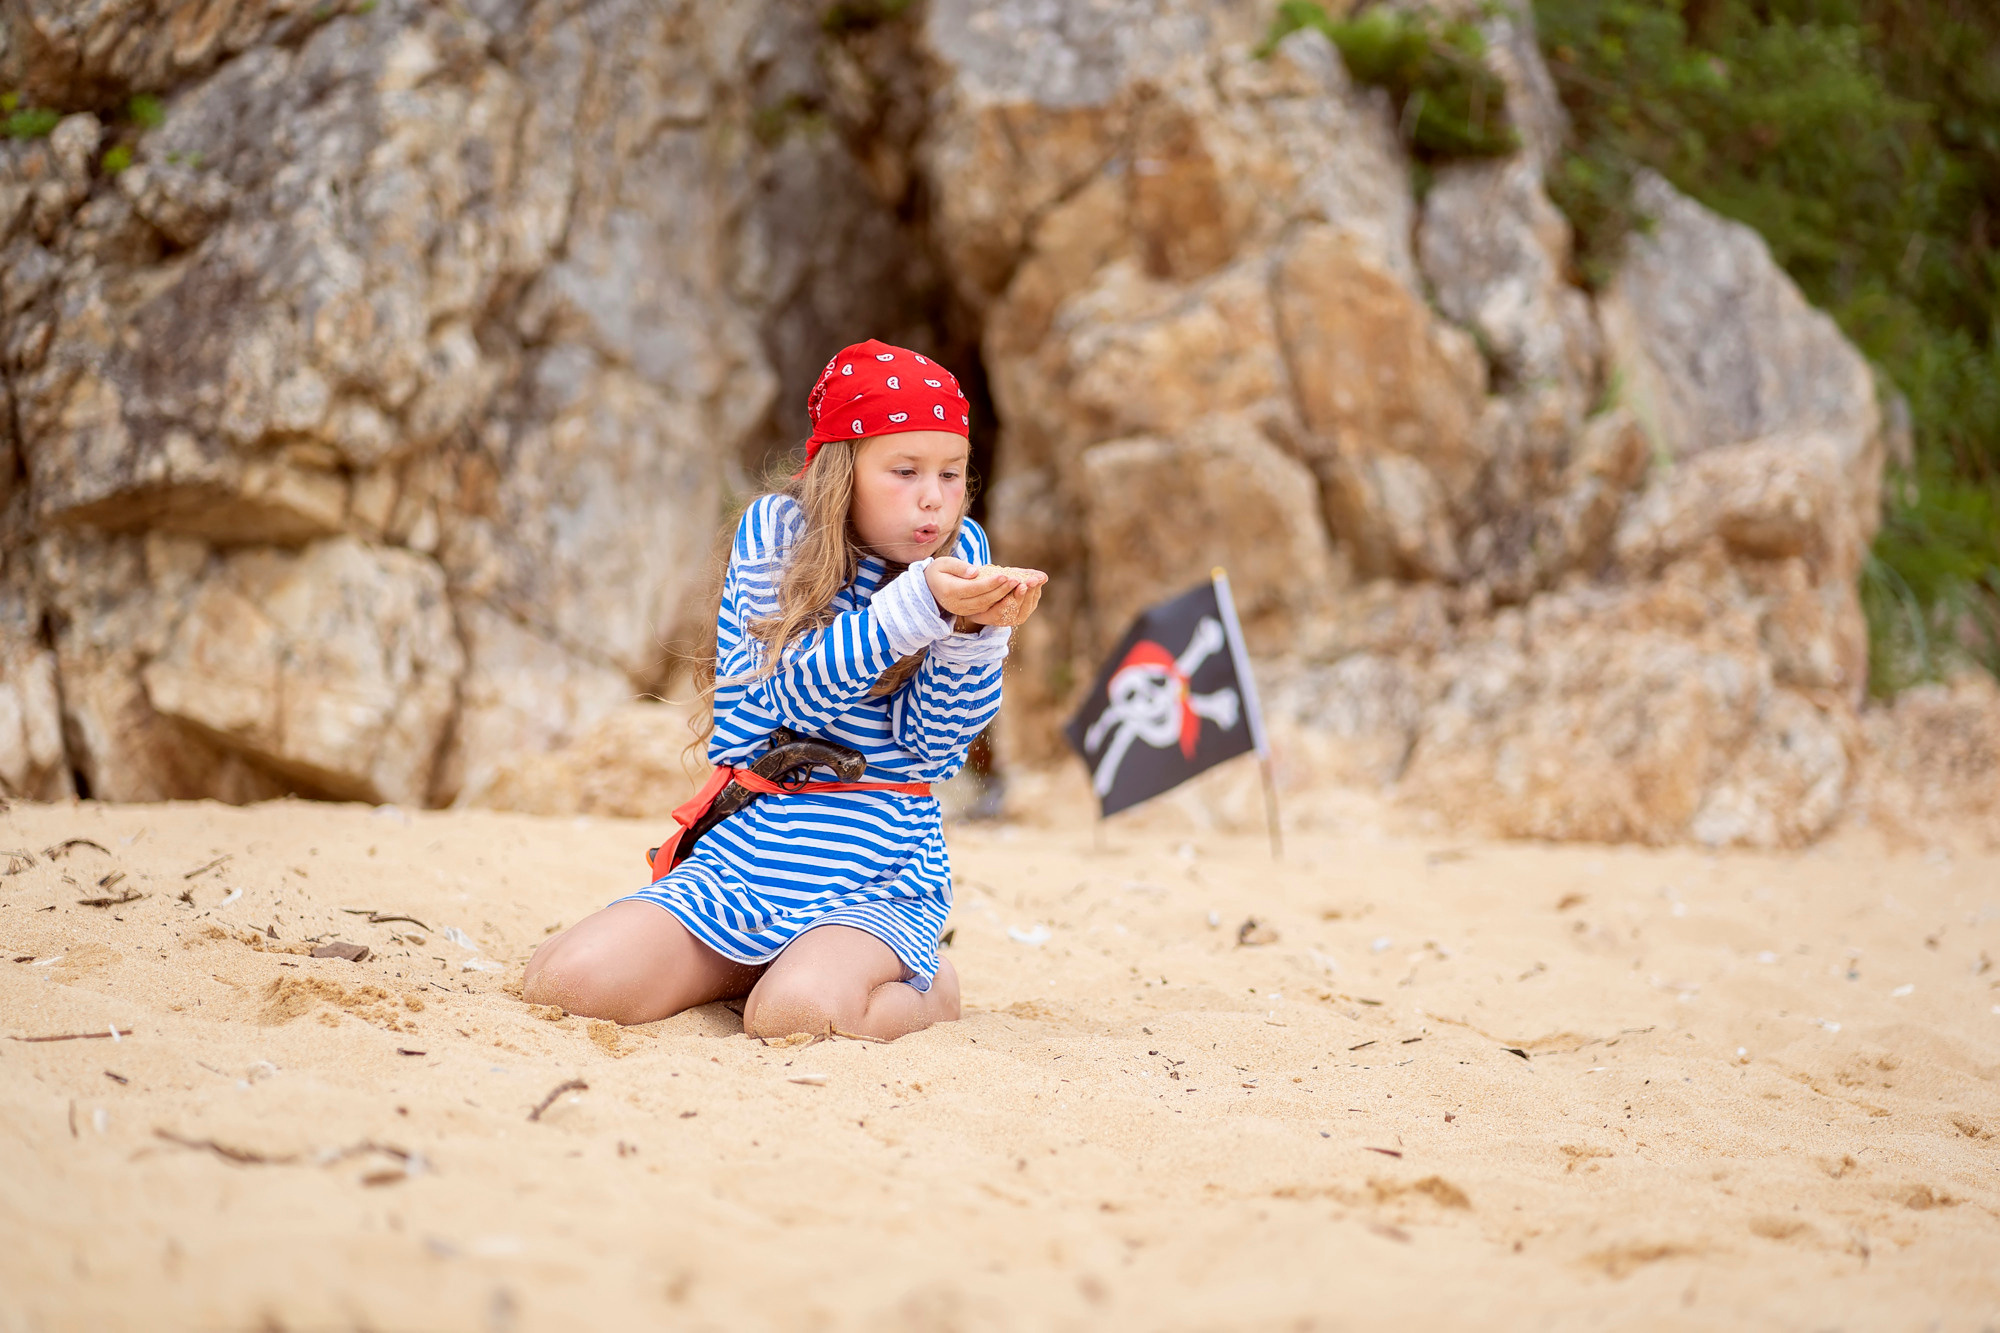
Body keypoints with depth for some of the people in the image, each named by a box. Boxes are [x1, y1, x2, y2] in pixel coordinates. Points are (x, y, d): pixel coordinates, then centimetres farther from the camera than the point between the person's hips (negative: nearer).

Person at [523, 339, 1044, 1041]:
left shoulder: (961, 554, 3)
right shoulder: (774, 530, 1)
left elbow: (933, 748, -5)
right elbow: (788, 696, -14)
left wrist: (978, 630, -22)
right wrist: (916, 605, -26)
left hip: (878, 881, -1)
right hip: (746, 856, 2)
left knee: (793, 1012, -33)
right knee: (565, 979, -19)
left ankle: (929, 985, 2)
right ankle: (751, 962, 9)